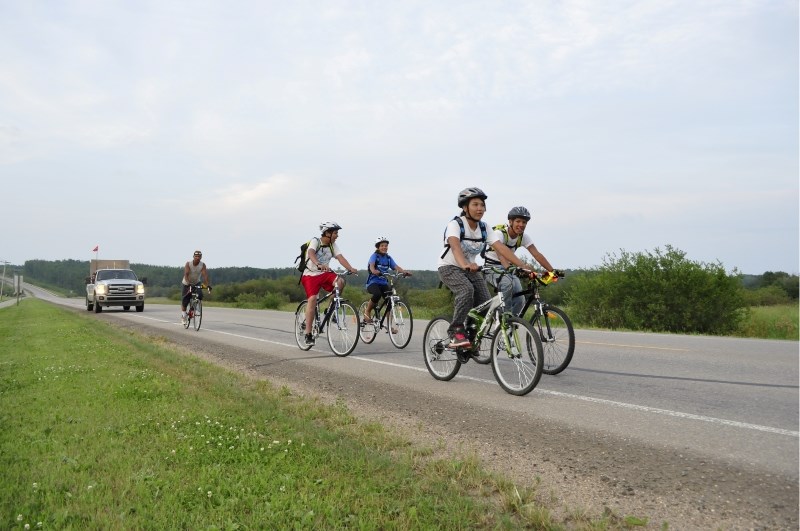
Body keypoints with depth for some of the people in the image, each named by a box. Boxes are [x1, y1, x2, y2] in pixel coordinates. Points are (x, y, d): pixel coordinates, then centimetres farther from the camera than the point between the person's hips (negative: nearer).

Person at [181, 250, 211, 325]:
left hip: (196, 283, 2)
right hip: (186, 284, -2)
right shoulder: (188, 263, -22)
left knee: (200, 296, -21)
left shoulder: (203, 265, -18)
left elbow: (205, 275, -28)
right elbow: (186, 274, -34)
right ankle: (183, 316, 18)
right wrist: (189, 284, -50)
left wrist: (208, 285, -42)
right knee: (185, 300, -4)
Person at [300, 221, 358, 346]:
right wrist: (319, 264, -54)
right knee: (312, 299, -23)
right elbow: (311, 253, -34)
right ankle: (308, 334, -18)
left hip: (325, 273, 5)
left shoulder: (332, 245, 3)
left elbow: (340, 257, -10)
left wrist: (351, 268, -29)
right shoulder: (315, 241, -13)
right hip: (310, 275, -5)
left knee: (340, 282, -23)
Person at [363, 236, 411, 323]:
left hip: (383, 283, 5)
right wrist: (374, 271, -48)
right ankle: (367, 312, -9)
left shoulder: (388, 258, 8)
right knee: (377, 294, -35)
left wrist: (404, 272, -27)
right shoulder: (374, 256, -5)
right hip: (373, 282, -5)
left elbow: (396, 267, -7)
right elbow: (371, 266, -25)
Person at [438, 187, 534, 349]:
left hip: (471, 269, 6)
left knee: (486, 304, -11)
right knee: (467, 290, -34)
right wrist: (465, 265, -60)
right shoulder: (455, 224, -20)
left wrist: (523, 266, -27)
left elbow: (501, 248, -14)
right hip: (450, 267, -6)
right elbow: (455, 245, -39)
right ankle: (456, 332, -24)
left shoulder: (484, 228, -4)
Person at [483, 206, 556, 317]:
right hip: (491, 267, -5)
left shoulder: (524, 237, -6)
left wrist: (552, 271, -28)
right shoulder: (499, 233, -23)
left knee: (520, 301, -13)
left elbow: (537, 255, -15)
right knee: (508, 283, -36)